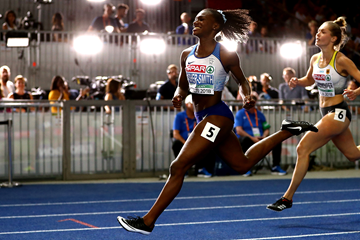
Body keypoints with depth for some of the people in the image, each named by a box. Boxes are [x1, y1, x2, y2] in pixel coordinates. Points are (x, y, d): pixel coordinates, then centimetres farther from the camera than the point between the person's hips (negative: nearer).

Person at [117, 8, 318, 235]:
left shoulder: (227, 56, -10)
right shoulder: (187, 55, 7)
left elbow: (242, 81, 5)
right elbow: (183, 86, 16)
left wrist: (247, 97, -15)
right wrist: (178, 96, -6)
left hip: (217, 117, -9)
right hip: (203, 118, 9)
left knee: (178, 167, -12)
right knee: (243, 163, 20)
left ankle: (148, 221, -6)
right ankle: (287, 131, 33)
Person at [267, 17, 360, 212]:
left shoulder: (341, 61, -16)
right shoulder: (315, 59, 4)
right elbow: (309, 79, 22)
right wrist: (297, 82, 1)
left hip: (338, 113, -8)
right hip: (326, 112, 8)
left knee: (303, 148, -15)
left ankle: (288, 198, -8)